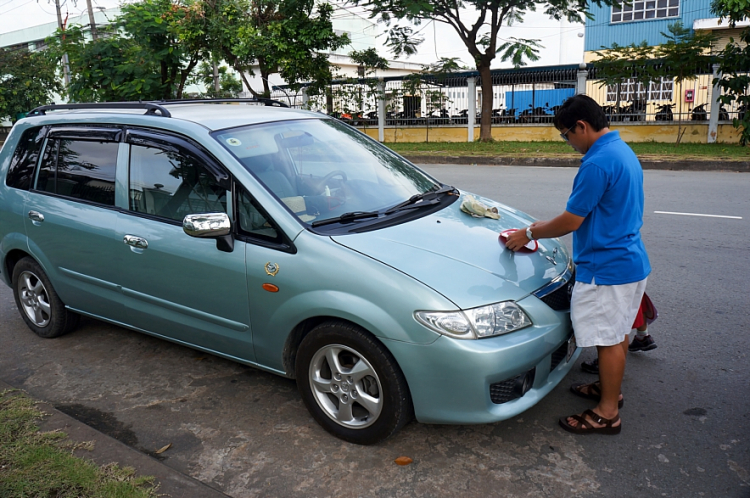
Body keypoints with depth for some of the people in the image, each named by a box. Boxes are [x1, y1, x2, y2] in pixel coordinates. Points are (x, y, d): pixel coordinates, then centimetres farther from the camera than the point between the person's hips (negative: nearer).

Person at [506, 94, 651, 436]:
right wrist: (547, 226, 17)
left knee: (609, 338, 1)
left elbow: (571, 221, -20)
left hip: (607, 269, -10)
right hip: (630, 261, 10)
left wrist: (530, 234, -6)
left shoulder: (598, 163, -23)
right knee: (617, 332, 22)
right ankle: (610, 388, 39)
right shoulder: (623, 152, 11)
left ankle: (607, 413, 15)